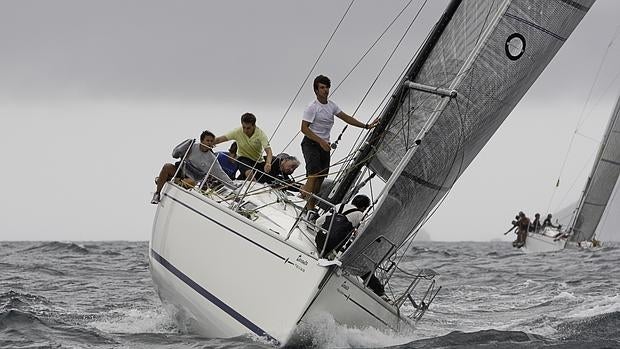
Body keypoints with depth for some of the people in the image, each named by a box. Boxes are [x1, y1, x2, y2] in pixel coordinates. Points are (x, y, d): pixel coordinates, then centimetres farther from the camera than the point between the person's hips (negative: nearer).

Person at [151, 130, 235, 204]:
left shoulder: (212, 159, 0)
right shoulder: (192, 147, -1)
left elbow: (221, 174, 0)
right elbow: (175, 154, -1)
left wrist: (233, 186, -9)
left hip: (190, 178, -1)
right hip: (179, 171, 1)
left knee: (192, 182, -38)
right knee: (167, 167, -30)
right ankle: (157, 194, -17)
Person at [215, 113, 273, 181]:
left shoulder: (260, 134, -19)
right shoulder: (238, 132, -16)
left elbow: (268, 151, -29)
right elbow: (219, 139, -11)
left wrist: (268, 163, -48)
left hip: (258, 161, 3)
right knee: (249, 173, -33)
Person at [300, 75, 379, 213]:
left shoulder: (331, 106, 9)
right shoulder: (312, 107, -13)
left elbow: (346, 118, 15)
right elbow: (304, 128, -16)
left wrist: (366, 126, 12)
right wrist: (321, 141, -24)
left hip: (325, 145, 8)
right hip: (311, 144, -8)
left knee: (321, 176, 4)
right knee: (314, 174, -20)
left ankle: (311, 206, 11)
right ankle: (310, 209, -20)